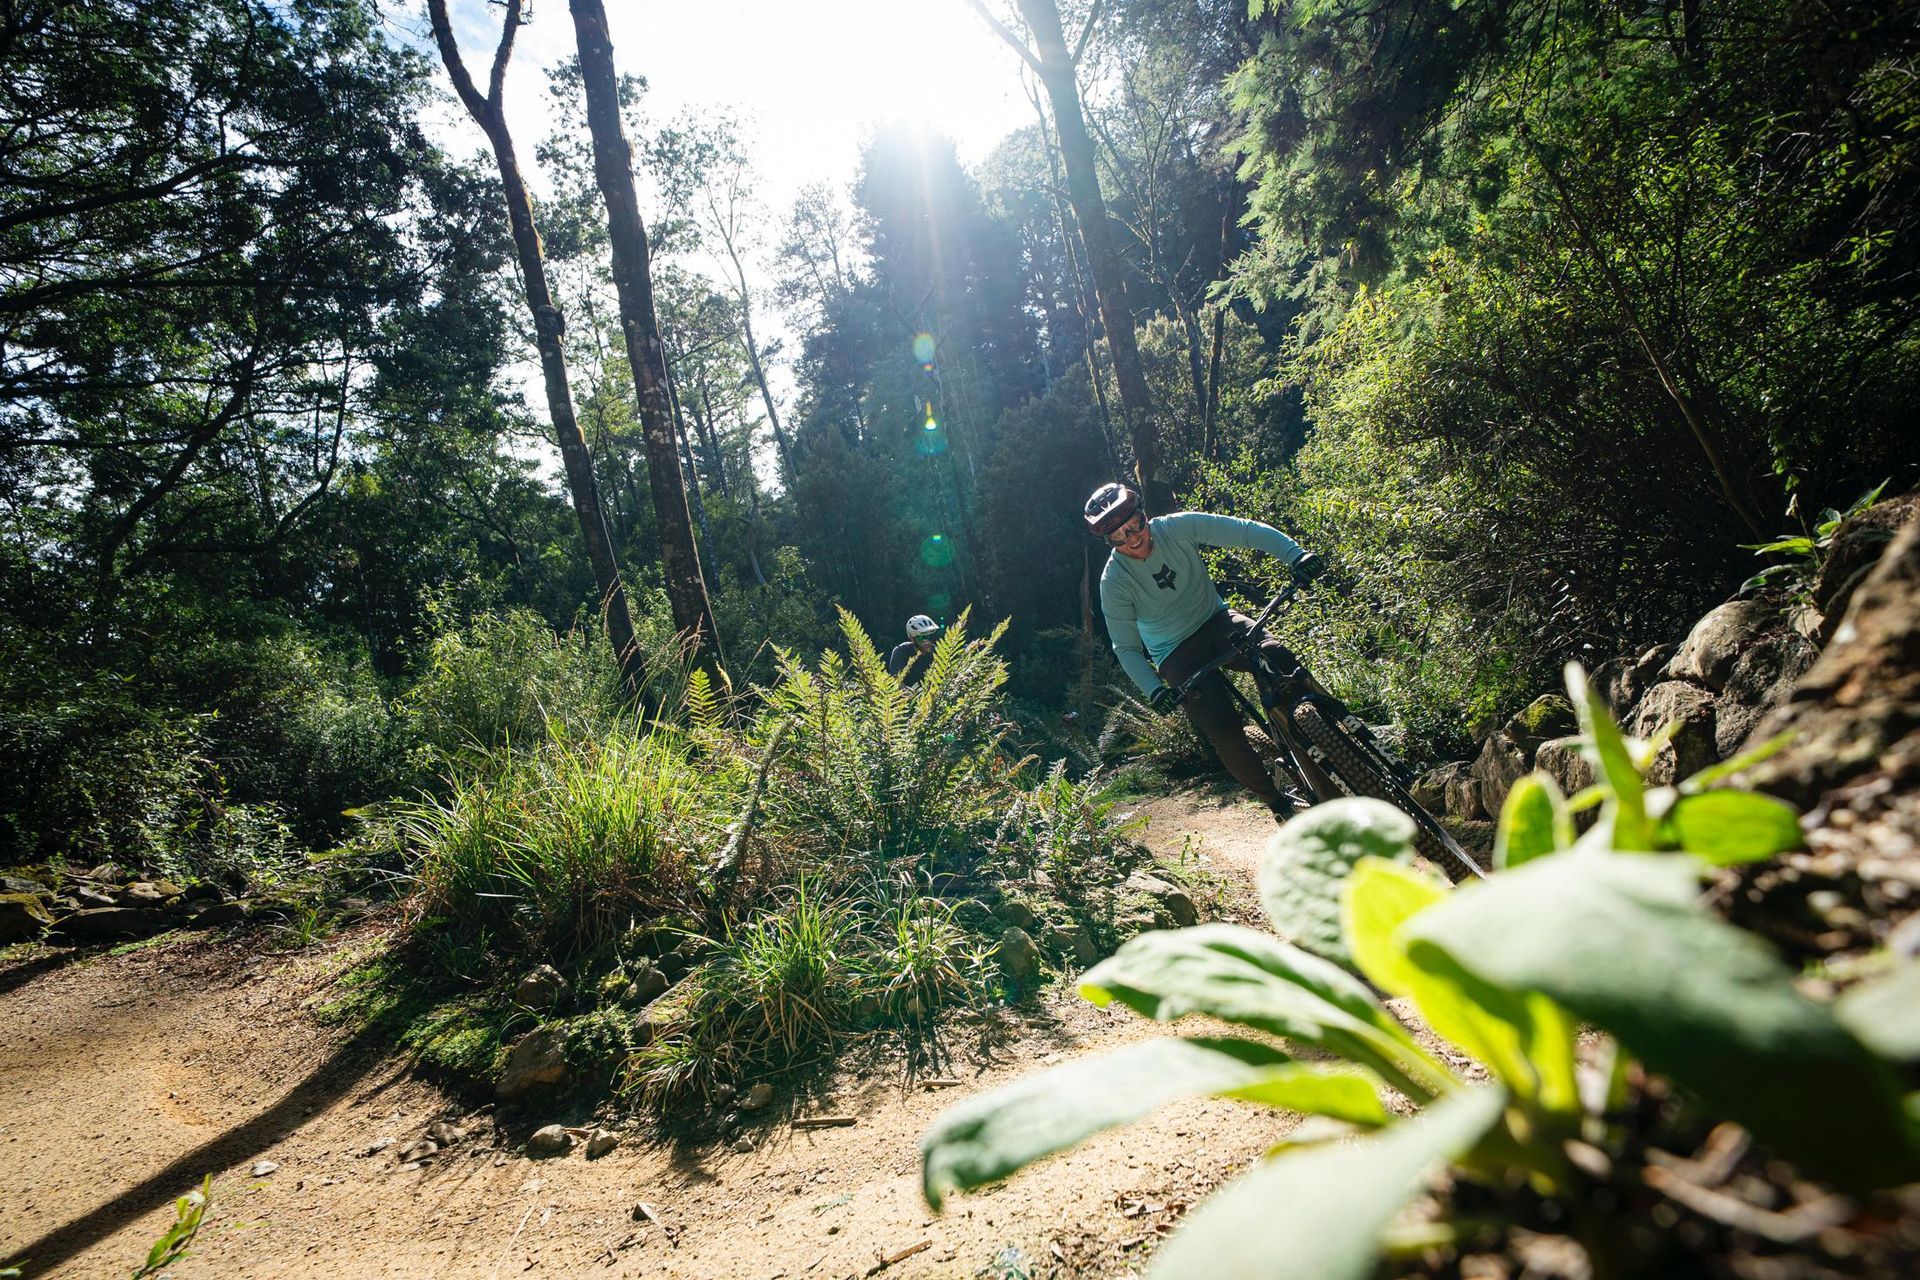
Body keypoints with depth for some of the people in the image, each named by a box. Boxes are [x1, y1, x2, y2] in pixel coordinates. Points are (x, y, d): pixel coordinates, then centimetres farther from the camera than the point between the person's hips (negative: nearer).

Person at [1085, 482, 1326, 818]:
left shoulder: (1178, 527, -14)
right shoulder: (1114, 582, -18)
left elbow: (1245, 530, -17)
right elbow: (1126, 648, -12)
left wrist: (1296, 554, -32)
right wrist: (1154, 690, -27)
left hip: (1216, 620, 3)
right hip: (1178, 654, -2)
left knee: (1280, 659, -28)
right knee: (1223, 730, -19)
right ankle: (1278, 802, 3)